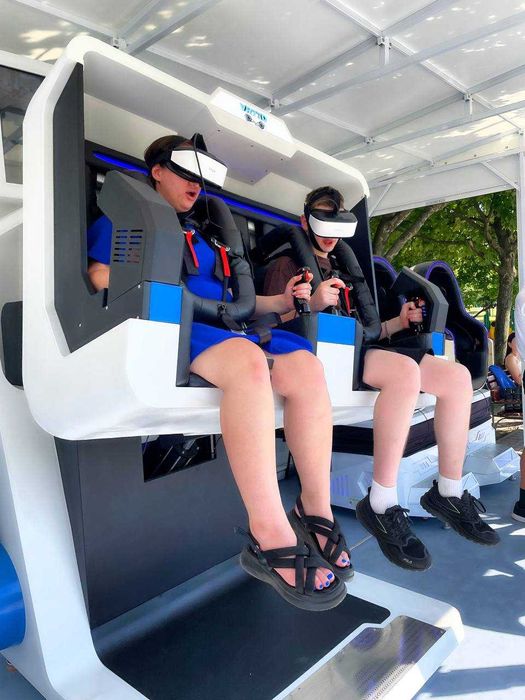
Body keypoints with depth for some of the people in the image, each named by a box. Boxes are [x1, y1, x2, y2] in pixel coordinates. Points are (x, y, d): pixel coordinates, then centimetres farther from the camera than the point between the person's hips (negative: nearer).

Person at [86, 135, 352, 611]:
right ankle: (271, 536, -38)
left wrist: (281, 301, 13)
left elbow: (229, 300, 26)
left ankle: (318, 508, -16)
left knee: (306, 366, -20)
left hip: (223, 326, 7)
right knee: (248, 362, -38)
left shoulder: (198, 234, 33)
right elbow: (101, 281, 1)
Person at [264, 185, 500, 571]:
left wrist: (399, 322, 8)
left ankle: (448, 492, -2)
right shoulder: (288, 264, 10)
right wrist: (311, 304, -23)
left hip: (356, 348, 8)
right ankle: (381, 505, -30)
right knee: (407, 370, -35)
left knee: (457, 376, -6)